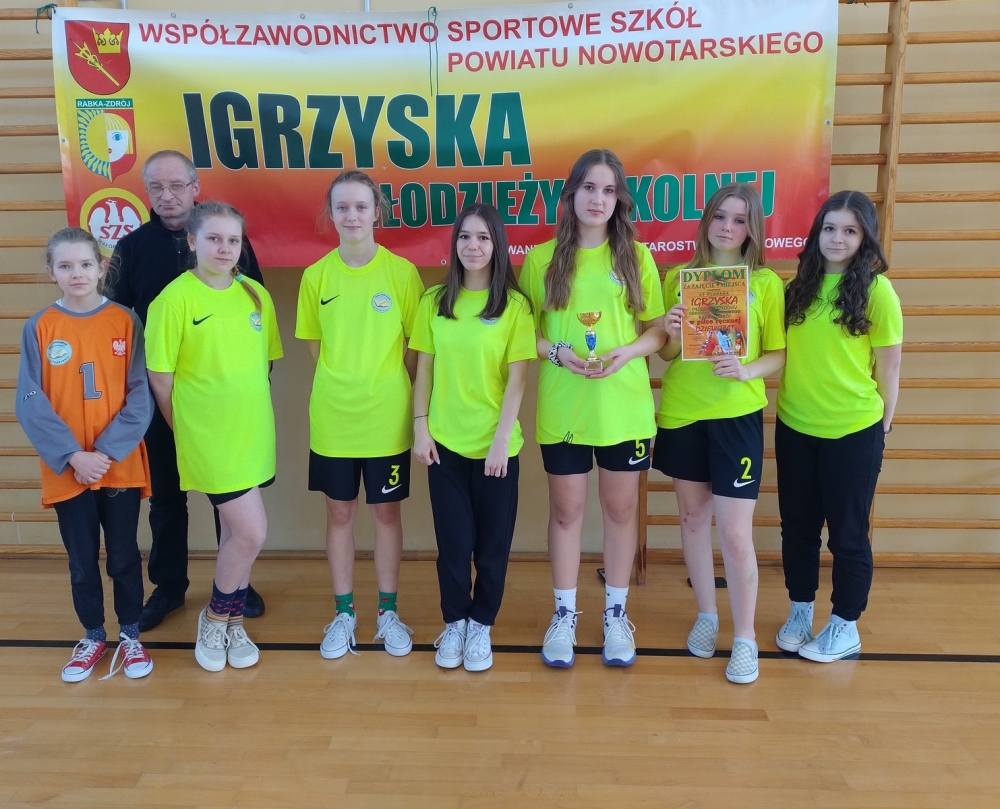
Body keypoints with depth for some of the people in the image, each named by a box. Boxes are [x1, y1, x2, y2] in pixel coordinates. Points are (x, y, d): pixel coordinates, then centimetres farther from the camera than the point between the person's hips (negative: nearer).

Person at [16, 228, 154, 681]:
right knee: (81, 559, 13)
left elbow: (140, 397, -5)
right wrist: (73, 455, -14)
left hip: (121, 465, -1)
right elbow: (30, 404, -5)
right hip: (67, 469, 1)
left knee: (124, 556, 10)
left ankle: (130, 636, 27)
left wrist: (108, 450, -14)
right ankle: (93, 637, 31)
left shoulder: (125, 322, -3)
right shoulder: (38, 328, -2)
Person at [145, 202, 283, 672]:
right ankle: (217, 617, 19)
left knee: (235, 532, 15)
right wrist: (187, 428, 0)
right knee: (252, 532, -7)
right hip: (209, 439, -5)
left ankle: (231, 623, 33)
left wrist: (246, 411, 9)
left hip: (253, 435, 5)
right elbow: (160, 377, -8)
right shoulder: (176, 298, -11)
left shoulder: (256, 295, 4)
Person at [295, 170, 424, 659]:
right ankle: (344, 613, 28)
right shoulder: (316, 275, -1)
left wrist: (406, 399, -4)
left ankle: (388, 612, 27)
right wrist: (341, 387, -1)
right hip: (332, 418, 1)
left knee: (386, 512, 10)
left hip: (387, 419, -1)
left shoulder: (402, 272, -5)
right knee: (339, 513, 12)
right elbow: (316, 346, 8)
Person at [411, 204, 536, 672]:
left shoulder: (514, 304, -4)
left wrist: (502, 437, -12)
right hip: (445, 440, 2)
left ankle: (481, 624, 26)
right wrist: (420, 426, -1)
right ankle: (453, 622, 26)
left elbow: (517, 377, -6)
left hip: (495, 442, -1)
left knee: (492, 541, 8)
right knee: (453, 540, 8)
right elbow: (424, 369, 6)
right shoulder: (435, 301, 4)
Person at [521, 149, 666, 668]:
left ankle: (615, 614, 28)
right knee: (566, 511, 9)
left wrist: (629, 351, -14)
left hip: (624, 407, 1)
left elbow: (659, 330, 5)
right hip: (562, 408, 0)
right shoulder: (542, 258, 1)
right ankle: (564, 615, 26)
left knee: (620, 509, 11)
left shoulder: (636, 256, 3)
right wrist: (557, 353, -15)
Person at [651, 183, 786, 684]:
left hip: (736, 415, -3)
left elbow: (778, 355, 0)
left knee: (735, 532, -4)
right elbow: (667, 354, 10)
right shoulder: (678, 277, 6)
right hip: (680, 412, 3)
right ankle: (706, 616, 31)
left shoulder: (766, 282, -1)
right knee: (693, 518, 13)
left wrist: (746, 370, -20)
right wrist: (671, 333, -12)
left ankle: (745, 639, 13)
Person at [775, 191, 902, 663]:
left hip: (853, 431, -5)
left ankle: (845, 627, 26)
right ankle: (800, 612, 34)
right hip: (794, 427, 5)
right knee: (797, 526, 16)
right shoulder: (800, 286, 5)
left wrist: (883, 425, 1)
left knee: (847, 532, 9)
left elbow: (888, 364, -4)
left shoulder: (876, 290, -9)